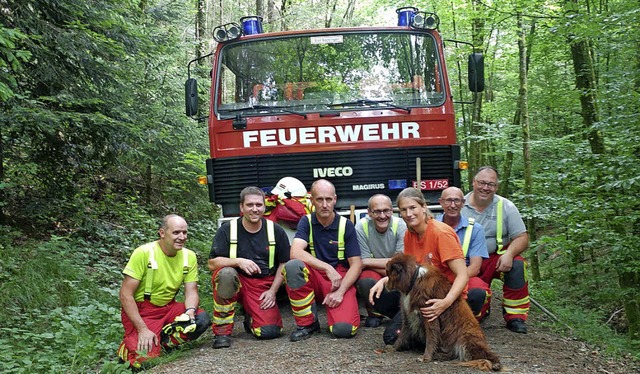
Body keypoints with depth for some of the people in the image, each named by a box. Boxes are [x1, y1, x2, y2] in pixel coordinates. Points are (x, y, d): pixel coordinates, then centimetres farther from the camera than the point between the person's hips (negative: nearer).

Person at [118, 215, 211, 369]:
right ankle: (129, 344, 9)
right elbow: (125, 295, -17)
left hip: (169, 307, 5)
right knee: (146, 355, -25)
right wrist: (143, 329, -23)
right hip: (140, 310, -5)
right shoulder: (143, 253, -18)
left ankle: (163, 343, -3)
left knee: (202, 320, -19)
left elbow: (191, 292, -2)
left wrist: (190, 312, -26)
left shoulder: (189, 256, -4)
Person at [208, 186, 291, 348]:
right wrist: (238, 261, -26)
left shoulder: (276, 231, 3)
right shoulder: (227, 230, -3)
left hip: (263, 286, 1)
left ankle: (250, 319, 19)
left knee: (269, 331, -21)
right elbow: (212, 263, -10)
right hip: (235, 282, -1)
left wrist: (272, 291, -3)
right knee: (226, 273, -36)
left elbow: (284, 264, 8)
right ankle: (222, 330, -20)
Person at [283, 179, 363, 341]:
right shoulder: (307, 222, 0)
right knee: (293, 266, -33)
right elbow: (295, 253, -18)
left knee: (344, 329, -27)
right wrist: (328, 268, -26)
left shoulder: (346, 225, 0)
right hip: (314, 277, 1)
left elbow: (356, 264, -3)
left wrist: (340, 291, -17)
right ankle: (307, 323, -14)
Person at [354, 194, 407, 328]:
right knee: (366, 282, -34)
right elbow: (364, 263, -15)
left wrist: (368, 261, -20)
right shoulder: (362, 227, -17)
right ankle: (374, 312, 0)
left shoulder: (400, 225, -16)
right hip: (373, 273, -1)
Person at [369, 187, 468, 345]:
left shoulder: (441, 233, -19)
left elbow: (463, 276, -23)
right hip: (423, 295, 7)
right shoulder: (409, 234, 3)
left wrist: (446, 302, -38)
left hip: (449, 296, -7)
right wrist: (383, 281, -9)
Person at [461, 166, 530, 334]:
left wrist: (509, 253, -25)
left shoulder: (505, 206, -1)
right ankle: (483, 303, 15)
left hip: (496, 259, 1)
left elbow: (522, 238, -4)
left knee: (516, 264, -31)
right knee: (475, 294, -27)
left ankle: (515, 316, -13)